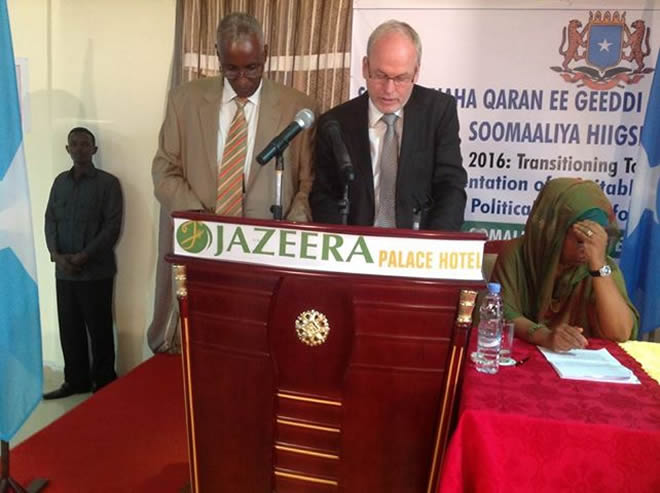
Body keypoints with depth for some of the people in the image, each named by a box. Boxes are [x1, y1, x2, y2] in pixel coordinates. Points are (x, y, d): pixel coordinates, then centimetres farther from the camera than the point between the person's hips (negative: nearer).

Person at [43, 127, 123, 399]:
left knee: (99, 328, 3)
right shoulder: (60, 181, 12)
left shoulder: (108, 182, -3)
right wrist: (56, 254, -6)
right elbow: (50, 220, 10)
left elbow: (112, 226, -9)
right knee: (69, 328, 11)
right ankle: (76, 380, 26)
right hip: (64, 270, 5)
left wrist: (85, 256, -15)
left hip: (96, 270, -4)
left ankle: (104, 383, 17)